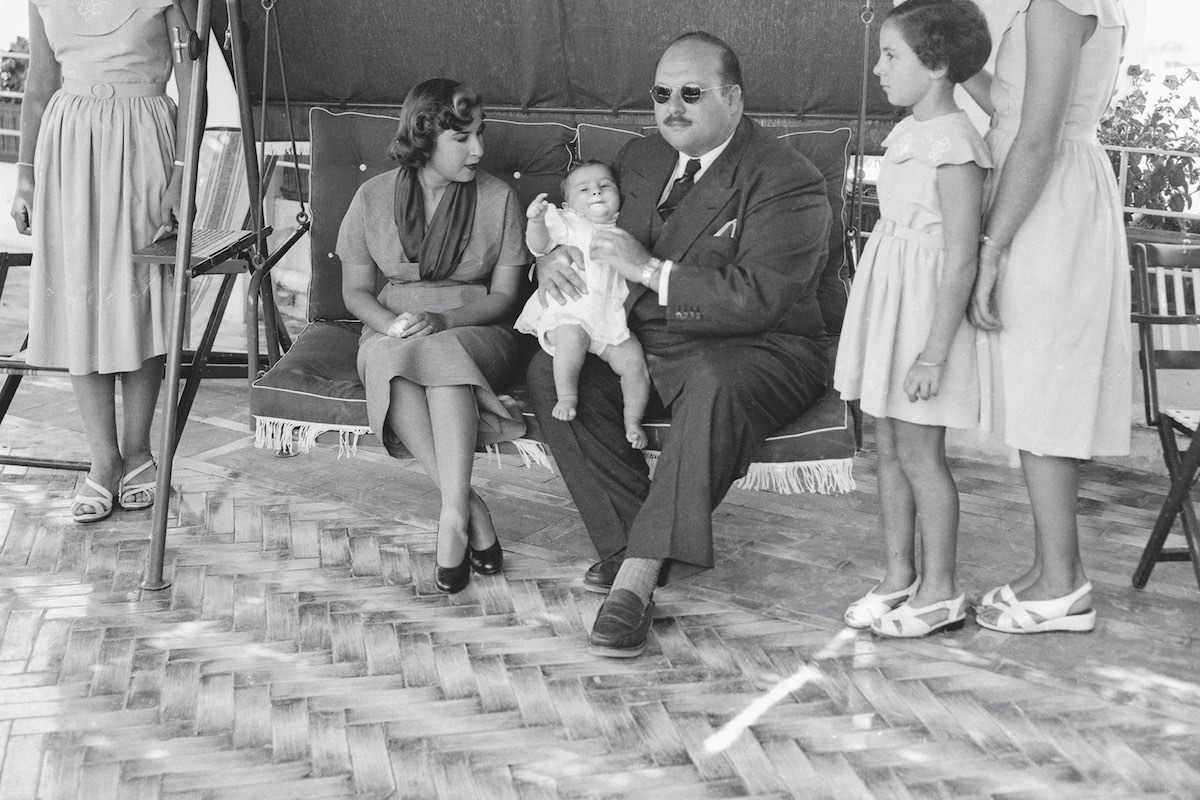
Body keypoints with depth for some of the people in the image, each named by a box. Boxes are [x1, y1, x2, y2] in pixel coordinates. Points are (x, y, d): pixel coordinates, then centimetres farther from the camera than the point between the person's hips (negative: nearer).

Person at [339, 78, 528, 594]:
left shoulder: (498, 199, 1)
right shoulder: (374, 197, 4)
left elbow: (503, 295, 0)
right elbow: (355, 290, 7)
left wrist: (441, 320, -18)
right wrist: (392, 324, -15)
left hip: (477, 332, -1)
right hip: (389, 331, 1)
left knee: (442, 354, -37)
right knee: (391, 359, -35)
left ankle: (452, 513, -41)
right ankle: (469, 508, -35)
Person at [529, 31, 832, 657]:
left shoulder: (787, 182, -11)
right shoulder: (639, 159, 12)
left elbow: (756, 300, -22)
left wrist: (650, 269, -22)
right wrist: (553, 257, -1)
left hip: (756, 353, -6)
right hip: (641, 342, 7)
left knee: (714, 388, -40)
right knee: (551, 371, -17)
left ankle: (637, 577, -35)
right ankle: (632, 544, -13)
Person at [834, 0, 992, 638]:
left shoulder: (952, 143, -17)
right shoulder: (909, 133, 10)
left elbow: (962, 258, -20)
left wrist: (934, 352, -22)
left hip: (927, 306, -9)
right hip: (888, 299, 9)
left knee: (919, 452, -2)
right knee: (889, 447, 13)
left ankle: (940, 591, 10)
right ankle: (899, 577, 24)